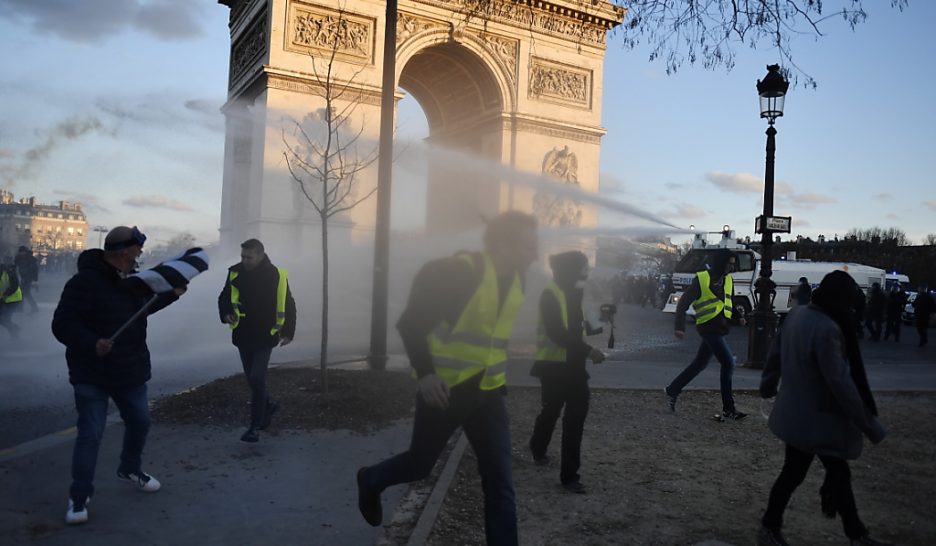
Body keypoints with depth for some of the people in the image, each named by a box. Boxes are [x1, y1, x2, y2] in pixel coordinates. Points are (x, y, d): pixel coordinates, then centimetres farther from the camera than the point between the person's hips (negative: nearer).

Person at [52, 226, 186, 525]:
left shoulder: (131, 279, 6)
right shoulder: (85, 282, -20)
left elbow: (143, 307, 23)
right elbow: (62, 325, -23)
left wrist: (172, 295, 14)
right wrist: (92, 344, -37)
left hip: (130, 370, 8)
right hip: (92, 374, -8)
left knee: (140, 422, 17)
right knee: (90, 434, -5)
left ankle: (130, 469, 41)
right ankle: (79, 496, 10)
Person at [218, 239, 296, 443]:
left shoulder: (276, 275, -11)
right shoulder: (235, 273, -3)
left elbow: (288, 304, -2)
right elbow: (224, 298, 9)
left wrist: (287, 332, -5)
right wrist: (226, 314, -12)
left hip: (265, 336, -4)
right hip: (243, 336, 4)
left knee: (257, 379, -10)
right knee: (252, 380, 14)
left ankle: (255, 426, 2)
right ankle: (268, 405, 41)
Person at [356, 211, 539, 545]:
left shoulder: (515, 279, 3)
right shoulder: (459, 272, -19)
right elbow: (410, 323, -17)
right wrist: (425, 373, -26)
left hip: (487, 392, 6)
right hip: (443, 388, -5)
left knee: (500, 481, 0)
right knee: (420, 465, 13)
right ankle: (371, 481, 45)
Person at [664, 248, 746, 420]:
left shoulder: (728, 280, 10)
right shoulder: (701, 279, -10)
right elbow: (683, 303, -8)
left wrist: (738, 317, 3)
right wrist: (680, 327, -17)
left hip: (720, 329, 7)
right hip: (709, 328, -7)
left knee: (700, 363, 14)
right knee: (728, 363, -10)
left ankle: (672, 390, 29)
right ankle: (728, 410, -3)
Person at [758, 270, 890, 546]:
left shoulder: (796, 315, 0)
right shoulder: (827, 329, -27)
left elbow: (775, 354, 11)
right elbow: (840, 382, -26)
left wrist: (768, 386, 27)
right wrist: (868, 423, -17)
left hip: (796, 413, 9)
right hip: (815, 418, -9)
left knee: (838, 471, 19)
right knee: (793, 474, 8)